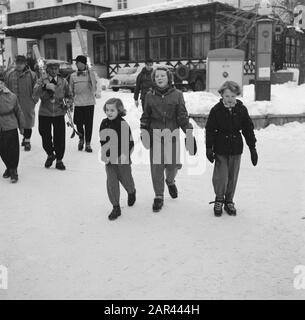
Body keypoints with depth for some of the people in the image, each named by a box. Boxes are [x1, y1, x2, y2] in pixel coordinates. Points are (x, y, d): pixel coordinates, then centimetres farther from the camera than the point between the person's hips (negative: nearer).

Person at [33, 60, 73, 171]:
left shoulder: (63, 82, 5)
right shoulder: (41, 81, 0)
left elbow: (69, 96, 15)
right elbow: (35, 92, -19)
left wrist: (68, 102, -7)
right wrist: (45, 86, -36)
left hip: (59, 113, 0)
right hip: (44, 114, 0)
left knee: (60, 138, 0)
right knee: (45, 137, 8)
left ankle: (59, 160, 18)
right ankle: (50, 155, 35)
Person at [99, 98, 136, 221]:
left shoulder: (124, 125, -14)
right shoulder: (104, 124, 1)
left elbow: (130, 143, -11)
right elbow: (102, 141, 10)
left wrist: (125, 155, -22)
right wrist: (105, 155, 1)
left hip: (123, 160, -3)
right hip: (109, 160, 3)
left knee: (126, 180, 14)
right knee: (111, 183, -1)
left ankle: (131, 192, 49)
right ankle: (116, 208, 9)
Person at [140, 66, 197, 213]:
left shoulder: (177, 95, 1)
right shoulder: (150, 96, 5)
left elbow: (182, 115, 1)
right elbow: (146, 116, 12)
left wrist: (189, 131, -7)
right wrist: (144, 130, 1)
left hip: (173, 134, 0)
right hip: (155, 134, 1)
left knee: (173, 164, 5)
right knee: (156, 165, -1)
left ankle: (170, 181, 41)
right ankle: (159, 196, 15)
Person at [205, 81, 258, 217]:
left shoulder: (241, 110, -1)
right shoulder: (216, 110, -7)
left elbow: (249, 130, 5)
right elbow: (209, 130, -2)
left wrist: (252, 148, 4)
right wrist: (209, 148, -6)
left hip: (236, 149, 2)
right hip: (220, 149, -2)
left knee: (233, 177, 10)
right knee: (221, 177, -5)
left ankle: (229, 201, 26)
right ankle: (219, 200, 17)